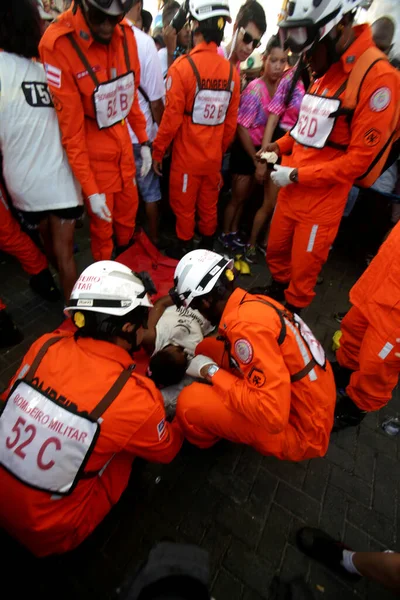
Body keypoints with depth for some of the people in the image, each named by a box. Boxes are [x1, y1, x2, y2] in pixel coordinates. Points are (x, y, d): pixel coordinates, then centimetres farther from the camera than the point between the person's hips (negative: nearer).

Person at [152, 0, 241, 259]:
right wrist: (221, 149, 16)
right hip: (214, 156, 4)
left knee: (184, 207, 10)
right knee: (209, 206, 16)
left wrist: (158, 151, -4)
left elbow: (172, 117, -14)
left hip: (187, 155, -4)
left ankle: (184, 251, 25)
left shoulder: (183, 66, -13)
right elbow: (231, 121, 3)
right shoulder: (231, 70, 0)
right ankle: (207, 250, 32)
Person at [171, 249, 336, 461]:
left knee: (191, 402, -17)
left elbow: (273, 415, -32)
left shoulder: (247, 324, -30)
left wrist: (211, 372, -21)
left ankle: (201, 441, 19)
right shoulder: (255, 302, -4)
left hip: (300, 429, -7)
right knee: (207, 349, 4)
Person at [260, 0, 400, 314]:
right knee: (276, 250, 21)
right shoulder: (325, 70, 11)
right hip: (293, 189, 8)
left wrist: (297, 175, -17)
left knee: (303, 268, 7)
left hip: (323, 197, -8)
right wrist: (280, 146, 4)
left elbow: (359, 159, -18)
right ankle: (276, 293, 46)